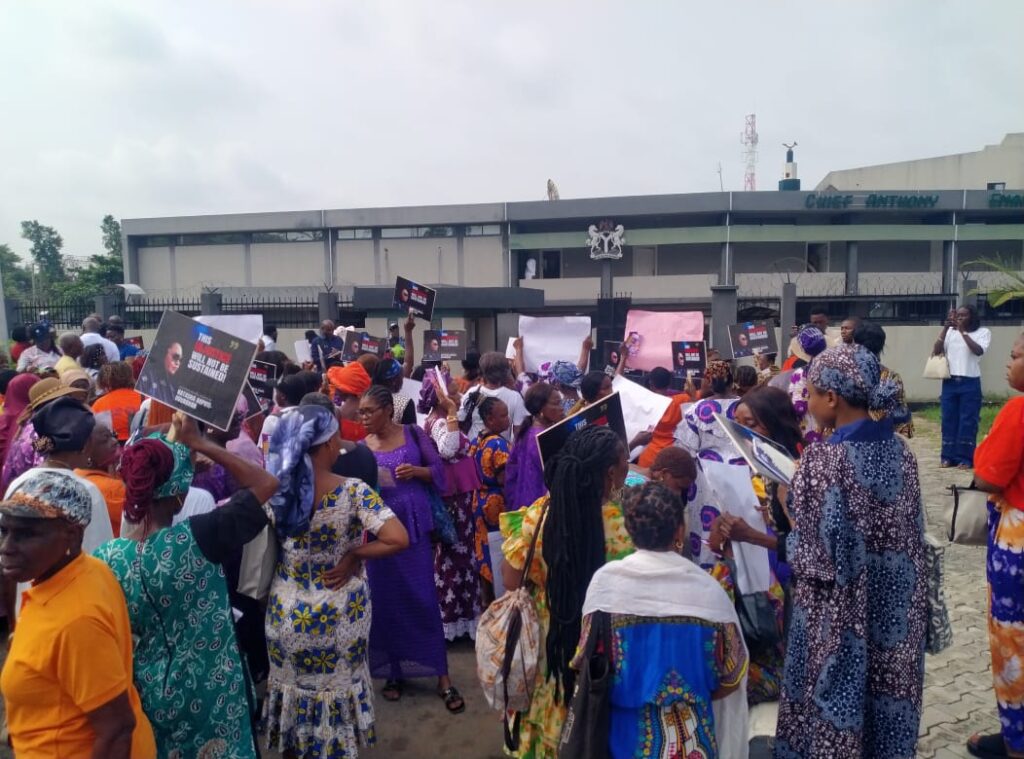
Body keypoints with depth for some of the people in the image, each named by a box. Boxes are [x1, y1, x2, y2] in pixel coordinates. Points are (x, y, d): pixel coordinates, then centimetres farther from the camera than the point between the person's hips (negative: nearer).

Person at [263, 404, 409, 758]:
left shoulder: (275, 489, -11)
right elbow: (398, 540, -29)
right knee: (334, 685, 20)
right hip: (338, 615, -3)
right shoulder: (352, 491, -22)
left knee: (292, 683, 25)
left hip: (286, 612, 3)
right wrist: (353, 555, -16)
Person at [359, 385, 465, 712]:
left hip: (414, 526, -2)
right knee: (386, 601, 8)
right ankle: (392, 672, 25)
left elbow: (439, 470, 1)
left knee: (424, 599, 1)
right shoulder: (361, 447, 3)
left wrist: (417, 470, -16)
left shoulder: (413, 433, 0)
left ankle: (442, 677, 9)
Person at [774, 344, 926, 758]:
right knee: (887, 697, 21)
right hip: (895, 609, 6)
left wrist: (789, 507, -2)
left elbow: (818, 555, -19)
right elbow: (909, 533, 7)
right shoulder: (900, 450, -2)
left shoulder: (822, 459, -22)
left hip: (839, 613, -6)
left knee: (837, 706, 11)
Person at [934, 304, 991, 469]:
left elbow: (979, 351, -16)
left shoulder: (983, 332, 1)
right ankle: (948, 456, 14)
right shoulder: (950, 332, 7)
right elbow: (935, 352, -1)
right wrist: (945, 329, -8)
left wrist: (963, 331, -16)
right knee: (948, 420, 6)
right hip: (949, 382, 3)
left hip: (970, 383, -3)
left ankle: (965, 458, 7)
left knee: (968, 422, 0)